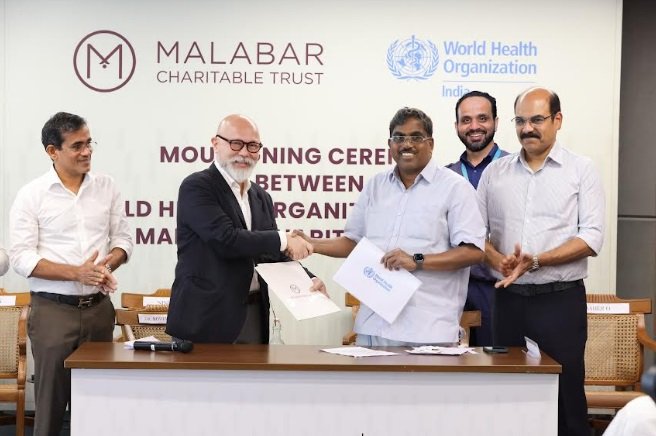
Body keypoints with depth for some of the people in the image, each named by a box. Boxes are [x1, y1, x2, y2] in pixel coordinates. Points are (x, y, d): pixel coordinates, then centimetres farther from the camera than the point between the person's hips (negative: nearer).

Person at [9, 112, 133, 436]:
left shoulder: (106, 186, 6)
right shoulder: (31, 195, -5)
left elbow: (122, 238, 11)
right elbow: (21, 257, -9)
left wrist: (106, 265, -11)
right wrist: (76, 273, -19)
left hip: (99, 307, 3)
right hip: (53, 310, -3)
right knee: (51, 398, 2)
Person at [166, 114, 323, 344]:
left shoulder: (262, 197, 16)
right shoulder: (196, 187, -7)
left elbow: (273, 255, 16)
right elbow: (225, 240, -19)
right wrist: (283, 239, -14)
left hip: (254, 315, 6)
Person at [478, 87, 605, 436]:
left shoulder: (581, 170, 0)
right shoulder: (495, 172, 9)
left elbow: (592, 237, -8)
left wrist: (535, 261, -19)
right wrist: (498, 260, -12)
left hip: (561, 299, -3)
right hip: (509, 299, 3)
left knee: (565, 395, 1)